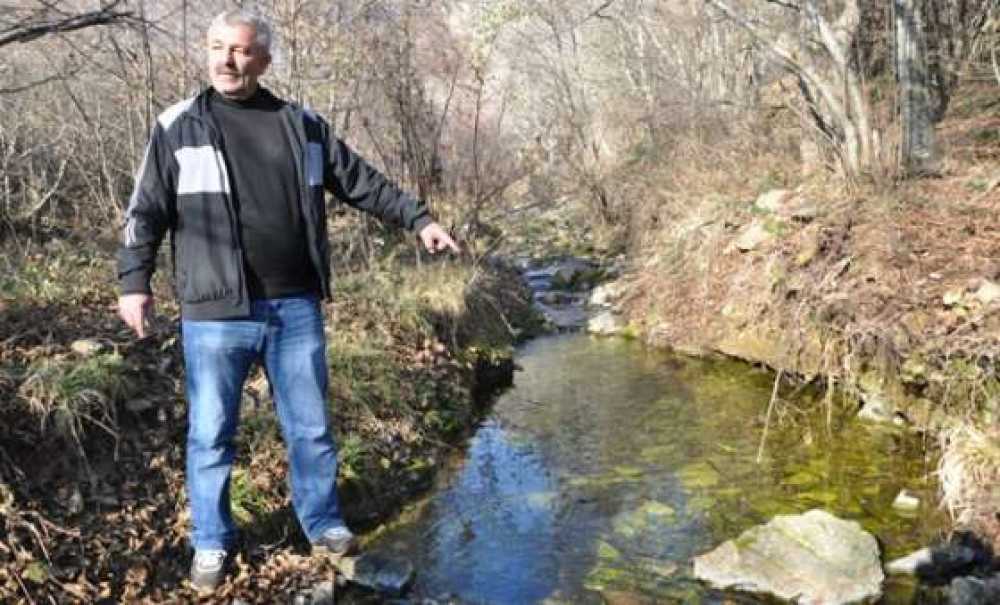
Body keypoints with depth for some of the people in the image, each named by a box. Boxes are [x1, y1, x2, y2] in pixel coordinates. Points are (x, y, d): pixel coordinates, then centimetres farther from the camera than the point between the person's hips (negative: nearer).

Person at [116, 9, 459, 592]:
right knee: (211, 434, 7)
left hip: (296, 308, 2)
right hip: (216, 313, -2)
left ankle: (324, 523, 31)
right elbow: (147, 212, 3)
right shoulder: (178, 127, 2)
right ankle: (212, 542, 25)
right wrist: (134, 282, -4)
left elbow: (364, 182, 13)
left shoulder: (303, 124, 8)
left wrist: (419, 218, 10)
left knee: (311, 427, 12)